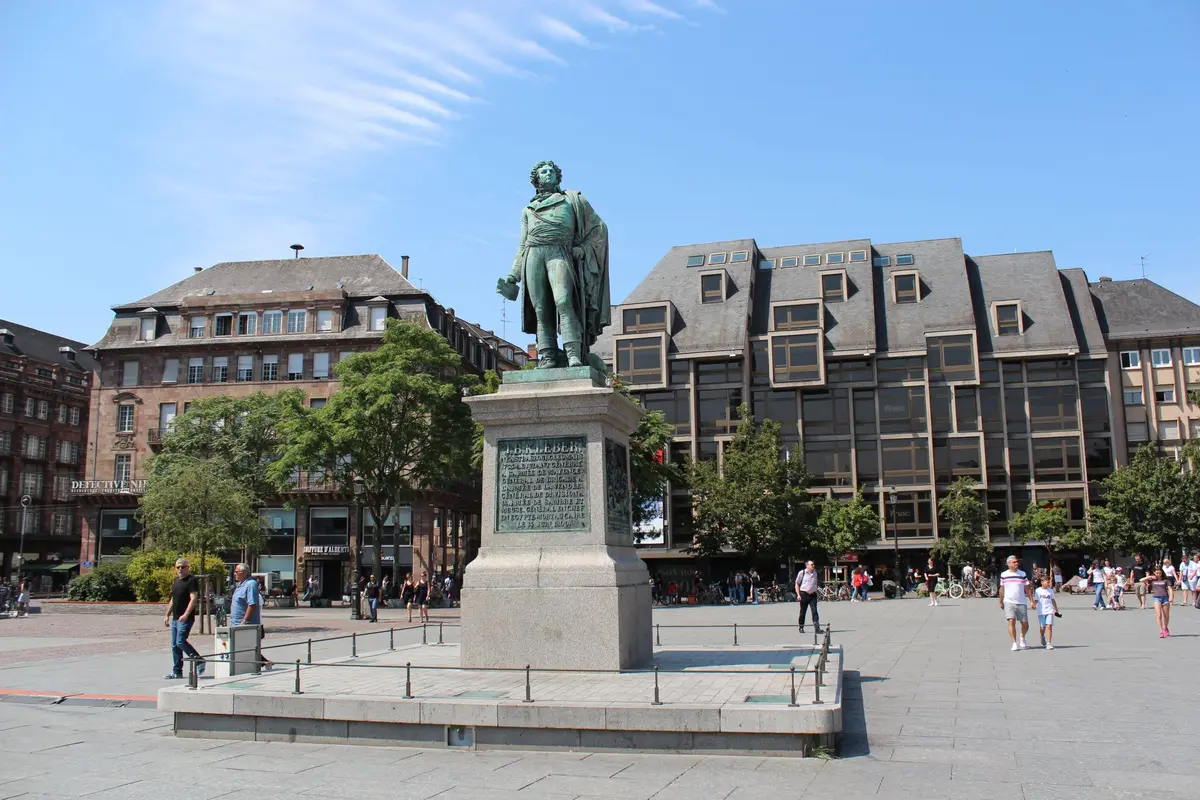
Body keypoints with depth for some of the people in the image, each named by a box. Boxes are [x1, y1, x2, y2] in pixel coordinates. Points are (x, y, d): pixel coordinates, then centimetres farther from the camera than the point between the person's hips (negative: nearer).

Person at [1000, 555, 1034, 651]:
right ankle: (1015, 643, -10)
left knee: (1025, 624, 4)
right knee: (1012, 621, -15)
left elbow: (1027, 588, 7)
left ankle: (1022, 639, 32)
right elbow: (1002, 589, 14)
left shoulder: (1022, 574, 5)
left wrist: (1032, 600, 1)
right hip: (1009, 602, -1)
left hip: (1022, 603, 1)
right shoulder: (1003, 575, 6)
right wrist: (1001, 602, 16)